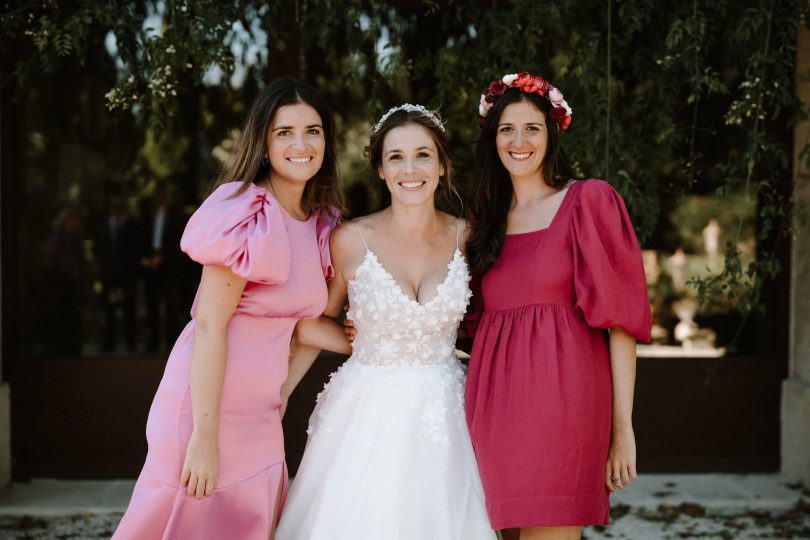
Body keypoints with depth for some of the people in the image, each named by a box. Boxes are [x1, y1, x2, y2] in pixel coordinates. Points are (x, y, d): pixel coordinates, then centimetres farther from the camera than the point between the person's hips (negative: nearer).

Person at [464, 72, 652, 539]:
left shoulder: (587, 201, 0)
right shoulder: (489, 220, 17)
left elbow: (619, 317, -6)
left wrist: (622, 427, -12)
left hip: (562, 400, -5)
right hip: (497, 407, 5)